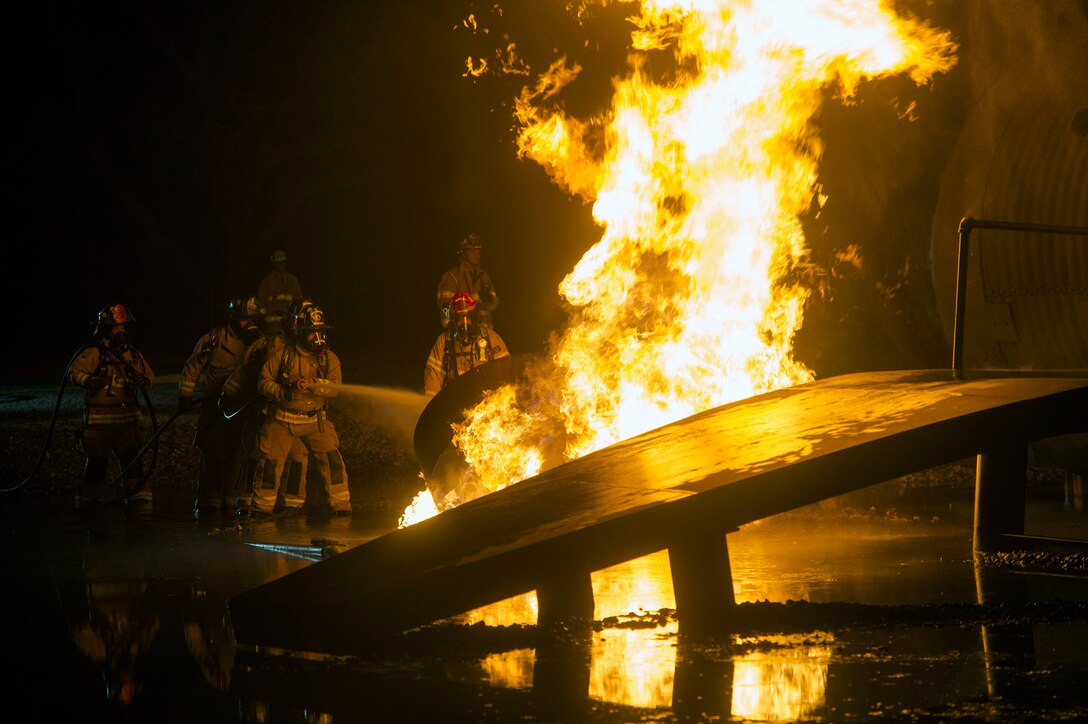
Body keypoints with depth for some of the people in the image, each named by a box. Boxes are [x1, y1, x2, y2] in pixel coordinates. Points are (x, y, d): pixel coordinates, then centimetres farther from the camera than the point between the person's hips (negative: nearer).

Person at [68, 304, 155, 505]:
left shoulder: (133, 354, 11)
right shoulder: (94, 353, -6)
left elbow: (150, 376, 19)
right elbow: (73, 373, -10)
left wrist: (144, 381, -4)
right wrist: (89, 381, -28)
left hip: (127, 418, 4)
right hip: (100, 420, -4)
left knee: (132, 458, -1)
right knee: (97, 462, 3)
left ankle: (138, 496, 4)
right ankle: (88, 499, 15)